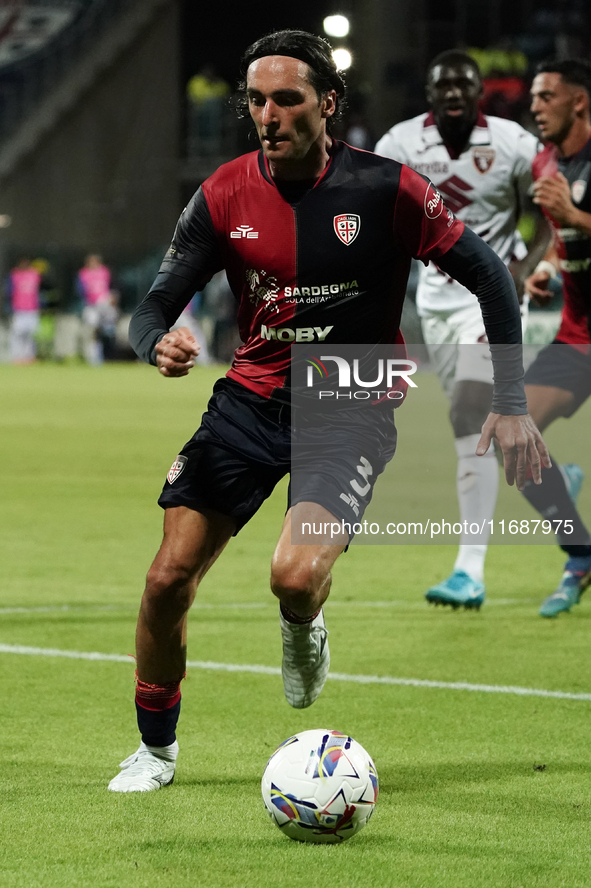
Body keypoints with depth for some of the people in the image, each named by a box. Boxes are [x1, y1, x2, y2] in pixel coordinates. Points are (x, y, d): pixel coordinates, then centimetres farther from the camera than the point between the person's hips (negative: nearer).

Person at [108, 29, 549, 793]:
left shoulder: (384, 189, -13)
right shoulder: (224, 196, -5)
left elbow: (488, 277, -5)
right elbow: (155, 306, -1)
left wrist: (510, 404, -8)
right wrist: (159, 345, -27)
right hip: (251, 398, 3)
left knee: (296, 577, -26)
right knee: (168, 579, -6)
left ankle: (302, 630, 14)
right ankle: (155, 750, 18)